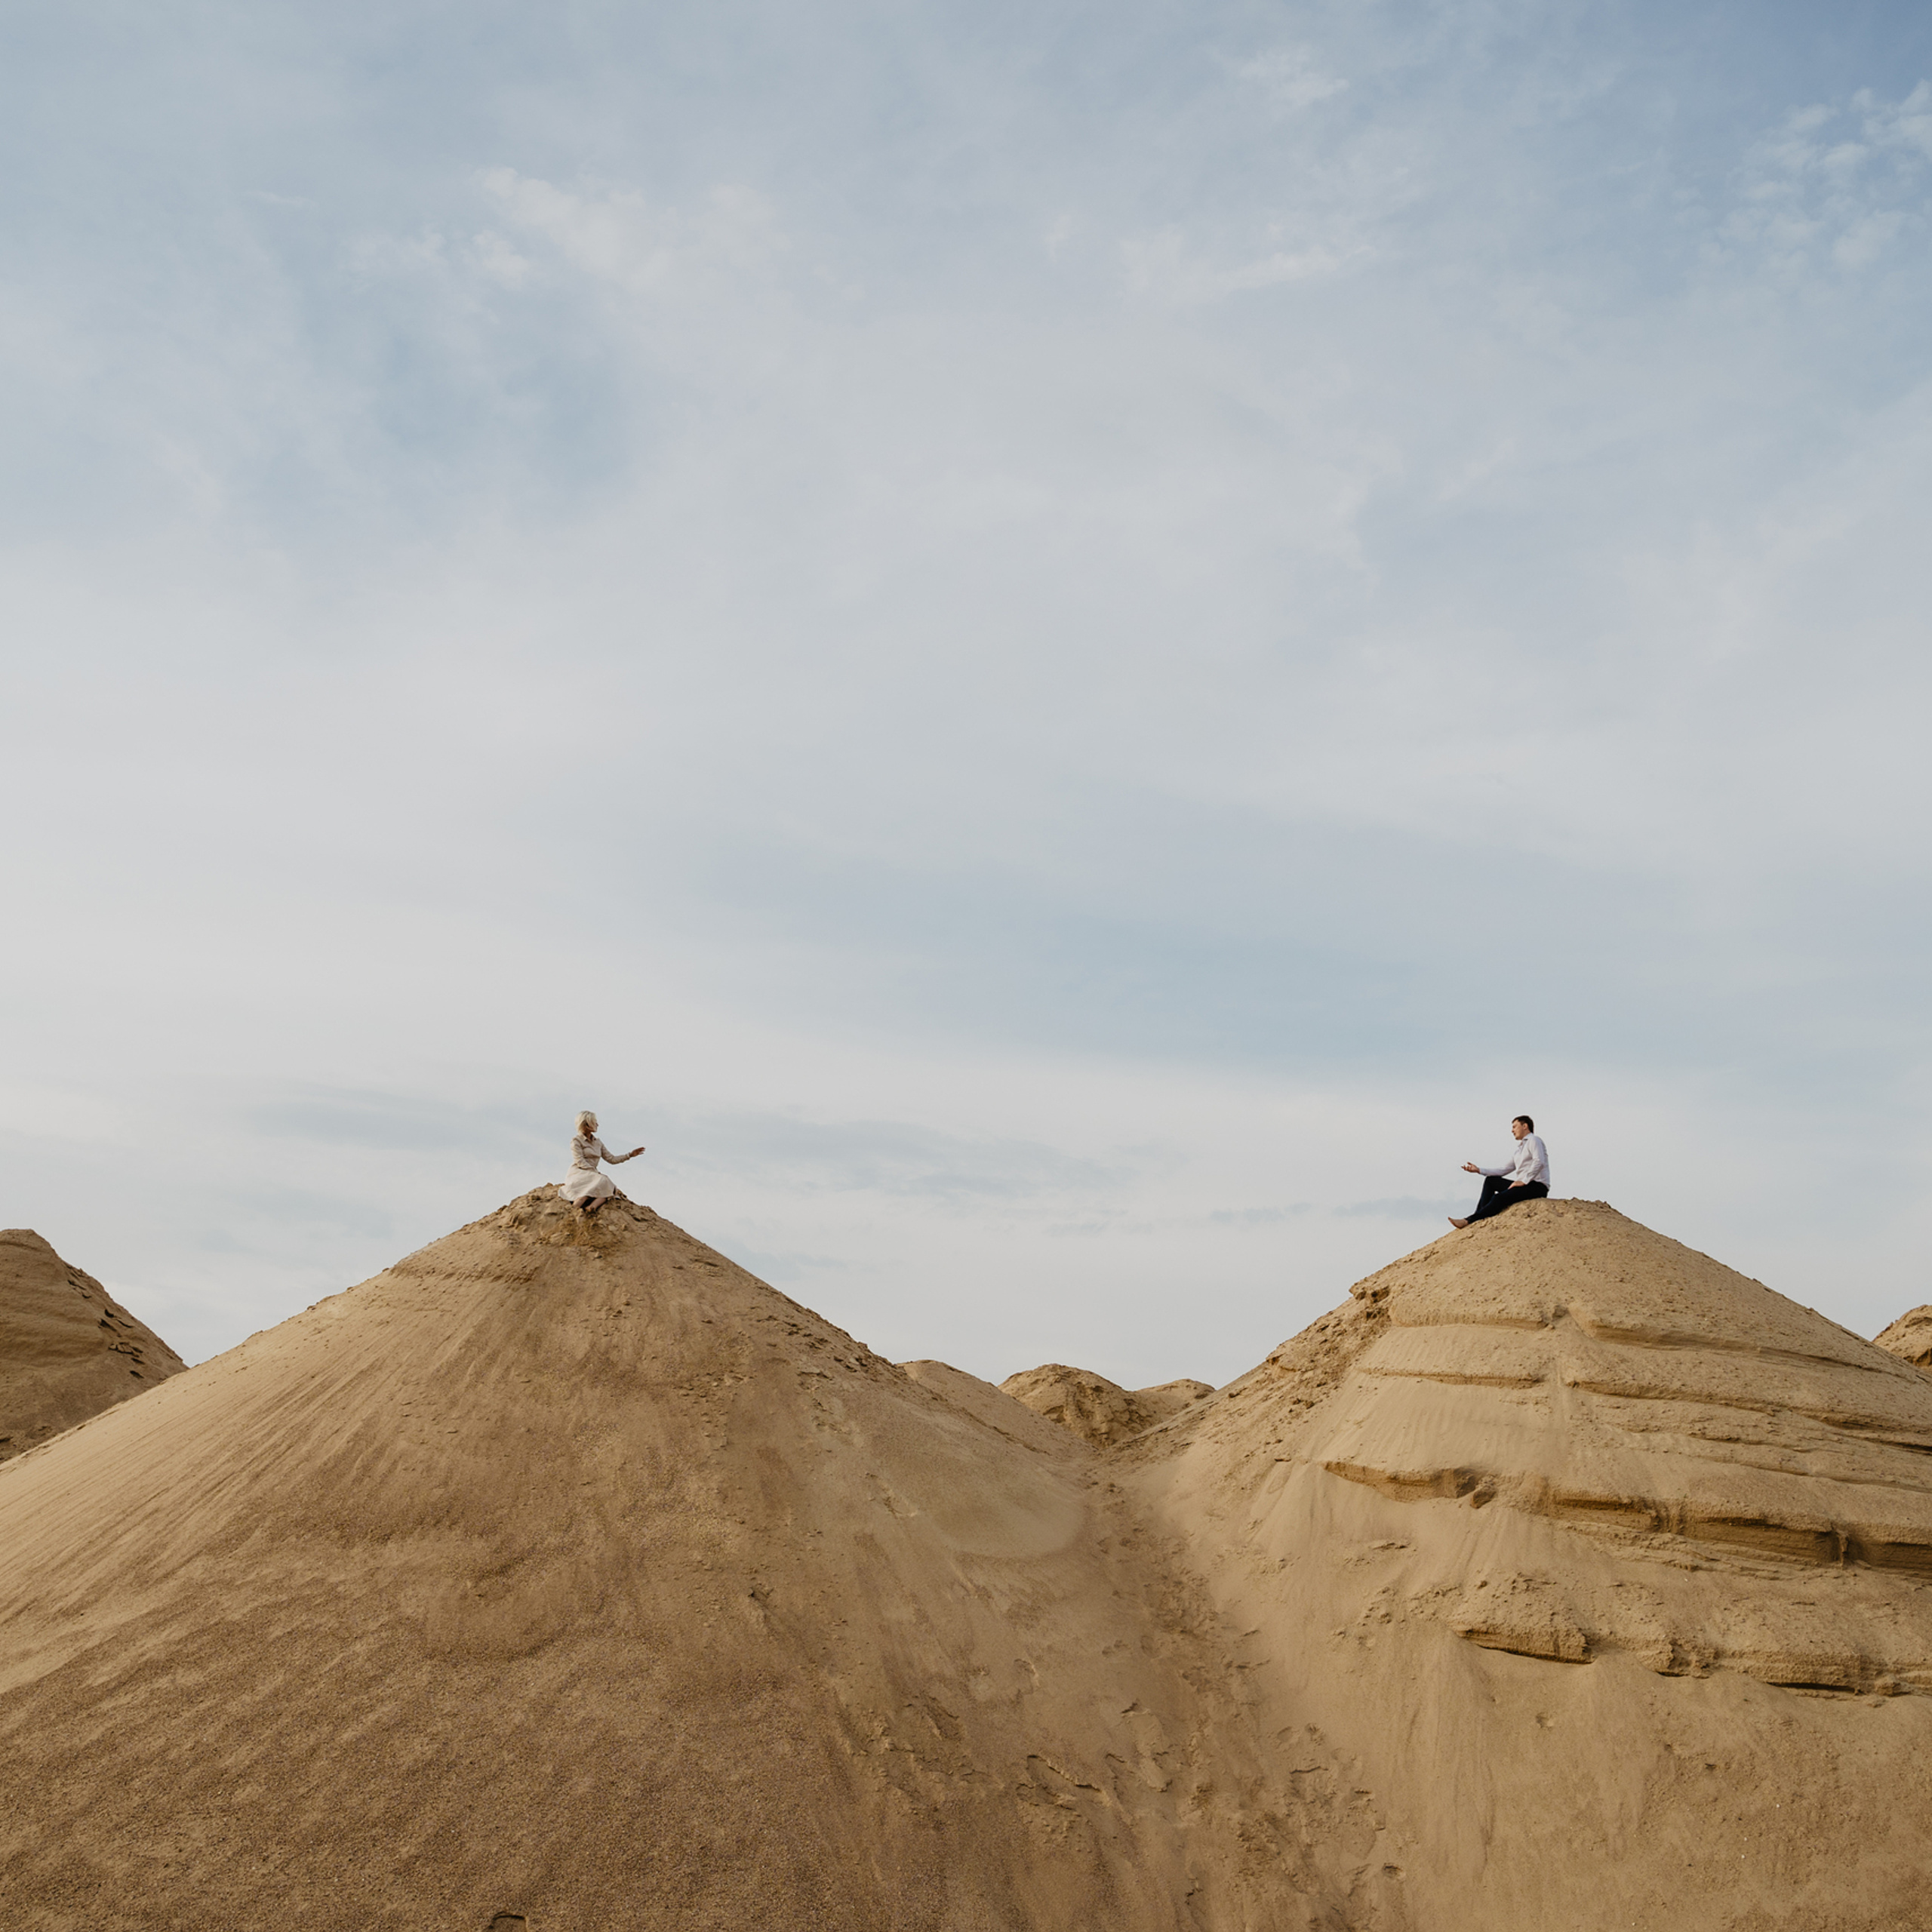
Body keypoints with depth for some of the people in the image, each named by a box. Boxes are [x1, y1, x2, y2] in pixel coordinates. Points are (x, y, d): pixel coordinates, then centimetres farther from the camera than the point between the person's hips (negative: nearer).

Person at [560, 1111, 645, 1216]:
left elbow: (611, 1159, 20)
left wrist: (630, 1155, 12)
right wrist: (596, 1173, -18)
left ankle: (591, 1207, -53)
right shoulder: (576, 1141, 0)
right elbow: (580, 1162, -10)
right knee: (601, 1181, -36)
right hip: (578, 1174, -7)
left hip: (593, 1175, 7)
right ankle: (577, 1207, -49)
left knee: (610, 1186, -26)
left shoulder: (597, 1142, 21)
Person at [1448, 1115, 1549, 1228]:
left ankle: (1468, 1221, -28)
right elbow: (1504, 1170, 22)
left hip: (1537, 1186, -9)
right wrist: (1479, 1170, 15)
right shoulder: (1520, 1148, 25)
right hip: (1525, 1185, 9)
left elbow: (1539, 1162, -20)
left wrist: (1523, 1181, -23)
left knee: (1499, 1198, -25)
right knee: (1490, 1180, 4)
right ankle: (1481, 1216, -11)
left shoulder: (1534, 1140, -2)